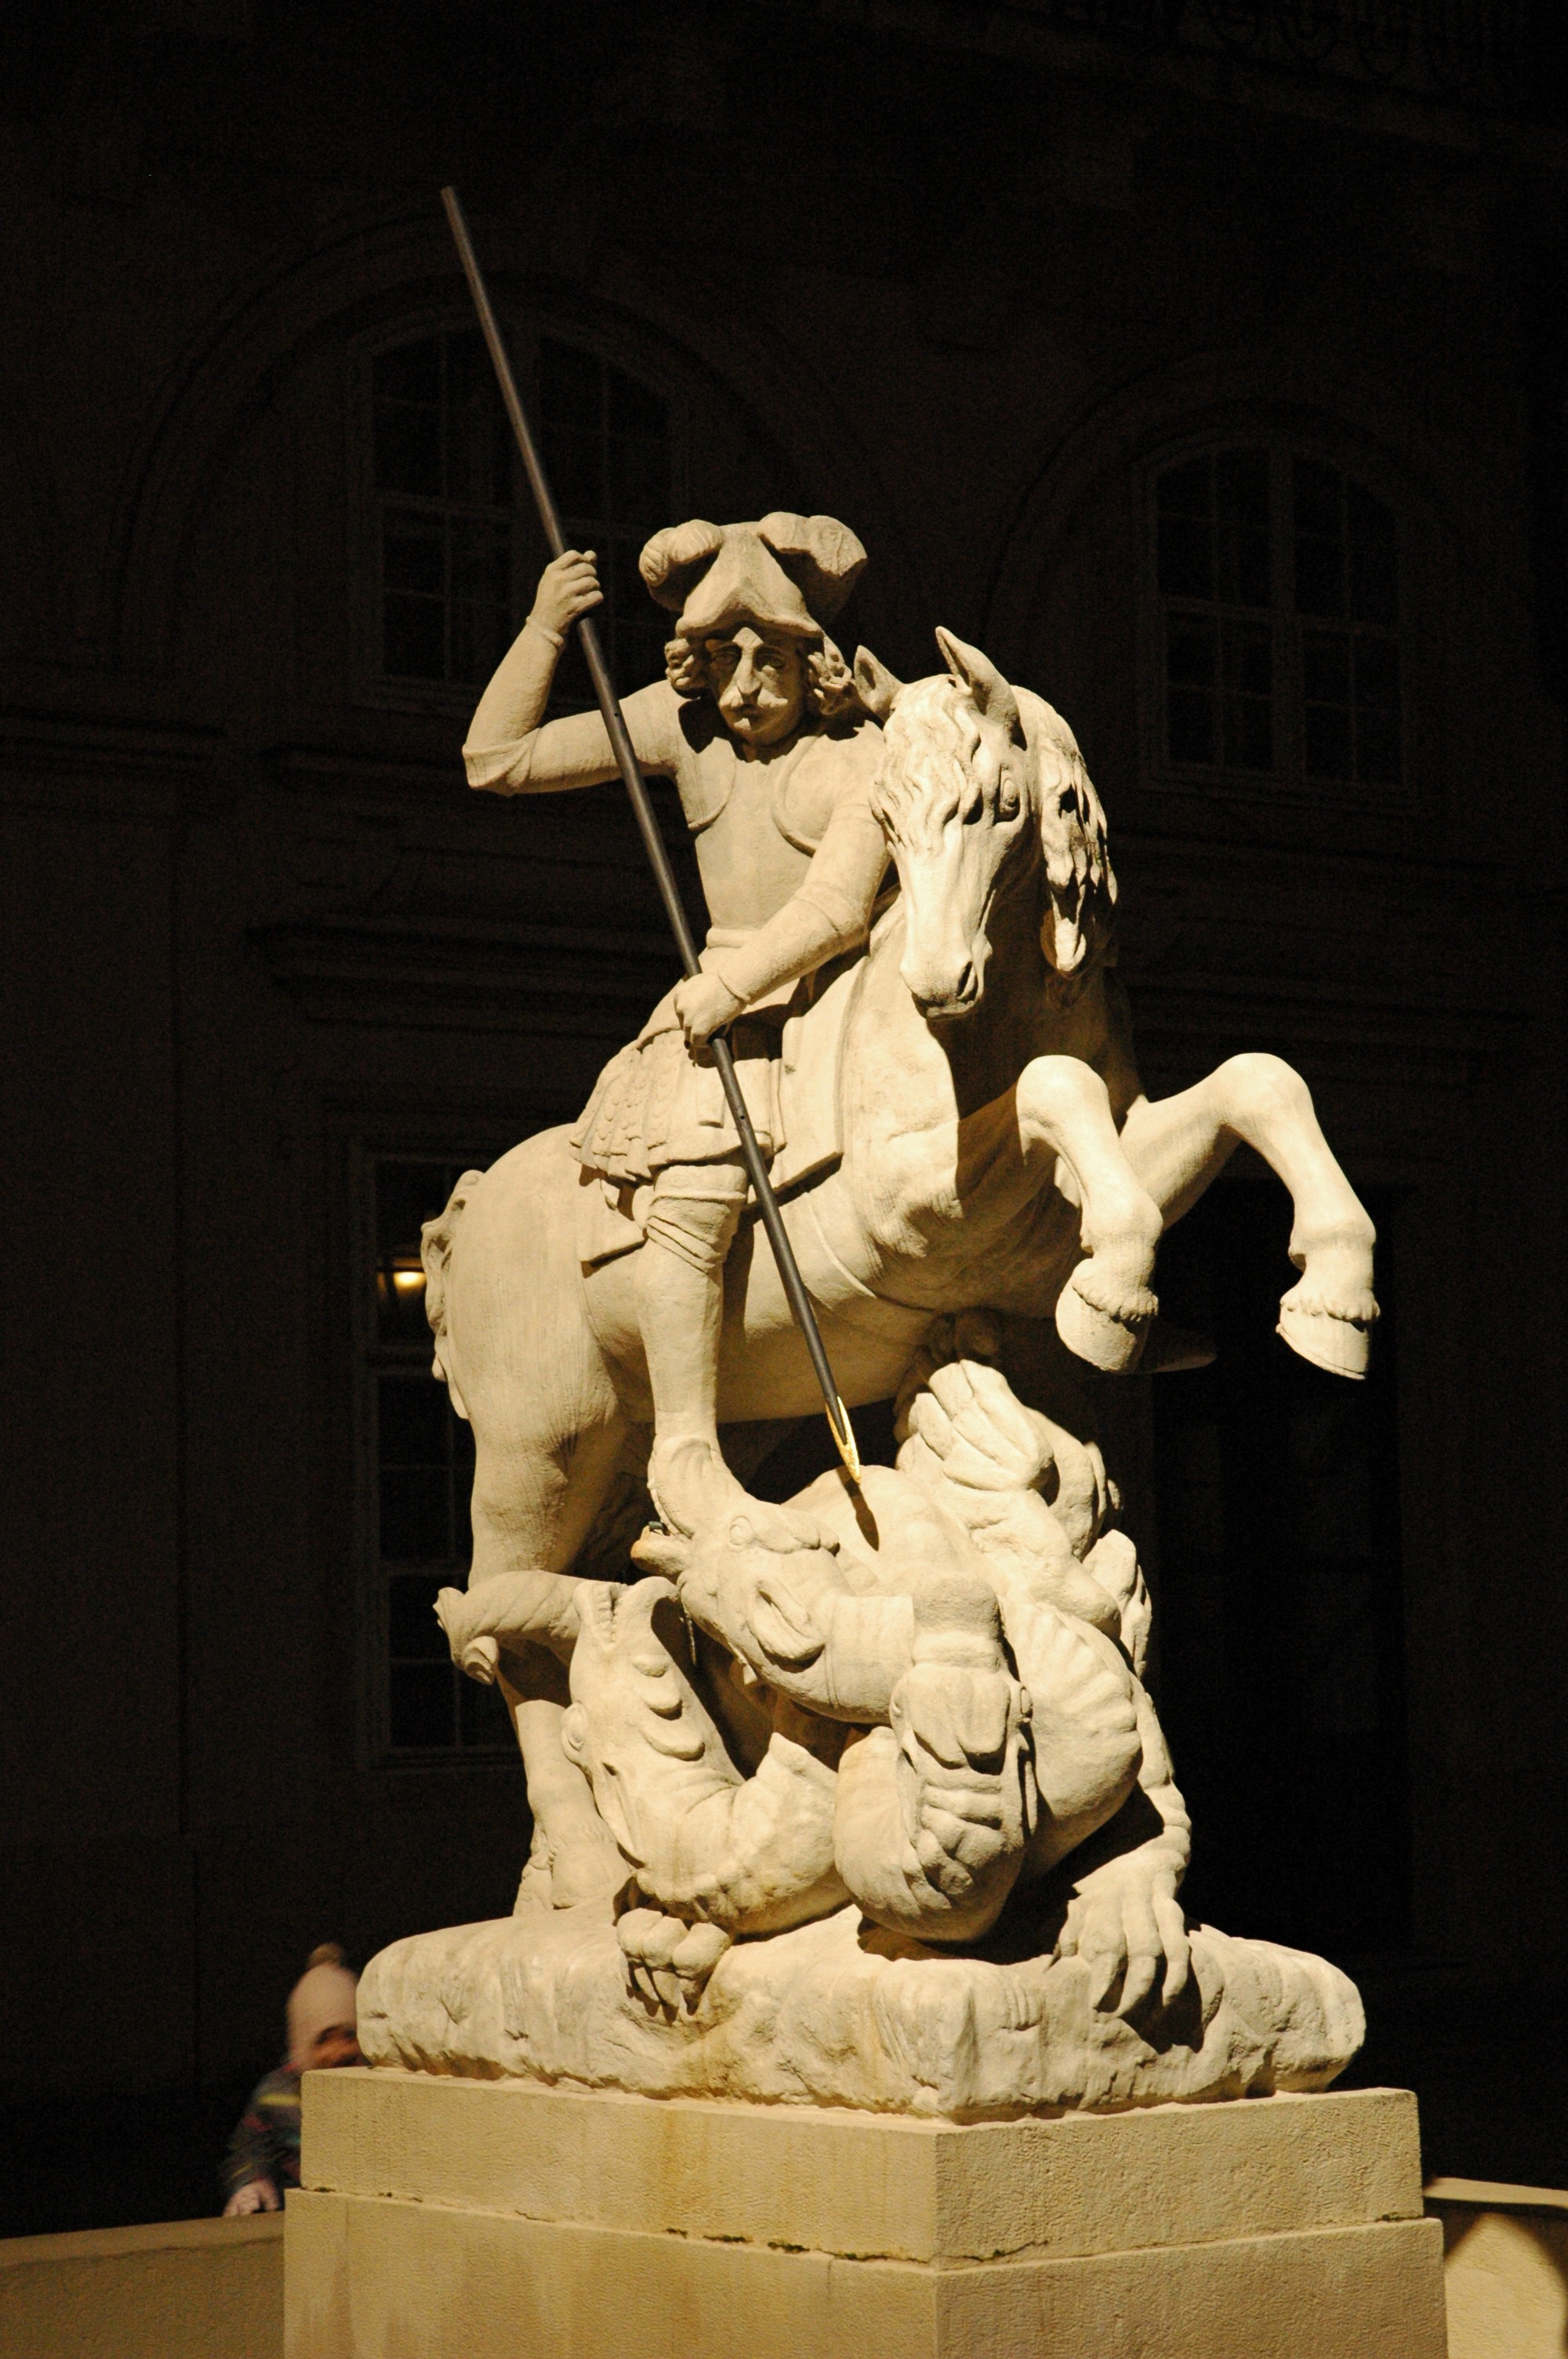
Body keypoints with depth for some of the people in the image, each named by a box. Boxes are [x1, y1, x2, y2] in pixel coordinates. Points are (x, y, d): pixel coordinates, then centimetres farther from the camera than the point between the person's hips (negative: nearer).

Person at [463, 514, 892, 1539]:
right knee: (693, 1190, -25)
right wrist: (542, 631, -5)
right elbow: (498, 759, 6)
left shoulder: (858, 754, -8)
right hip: (725, 1008, 0)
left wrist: (722, 989, -27)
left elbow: (837, 905, -21)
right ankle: (685, 1454, -24)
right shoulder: (686, 720, 5)